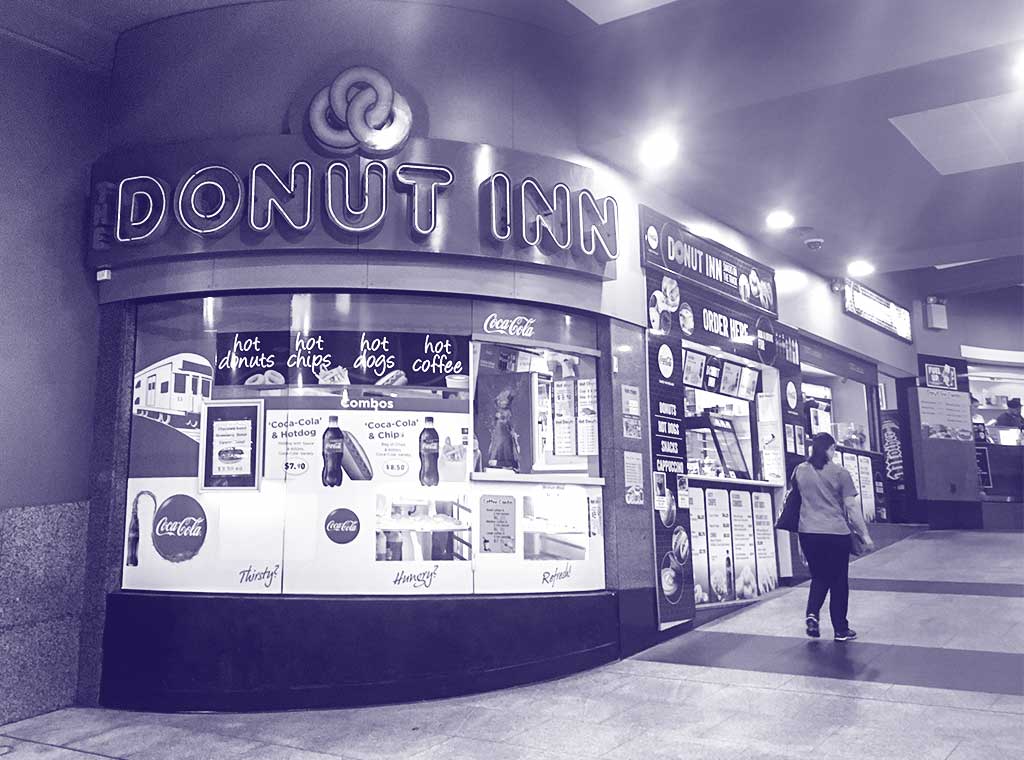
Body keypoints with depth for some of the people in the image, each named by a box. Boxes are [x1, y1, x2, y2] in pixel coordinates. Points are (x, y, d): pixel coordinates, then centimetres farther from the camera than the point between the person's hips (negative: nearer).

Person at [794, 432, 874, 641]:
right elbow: (852, 507, -5)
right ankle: (841, 630, 17)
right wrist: (864, 534, 4)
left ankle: (812, 614, -2)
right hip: (836, 533, -3)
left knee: (819, 577, 19)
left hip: (808, 533, 3)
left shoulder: (800, 471, 4)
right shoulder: (840, 473, -6)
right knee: (839, 581, 10)